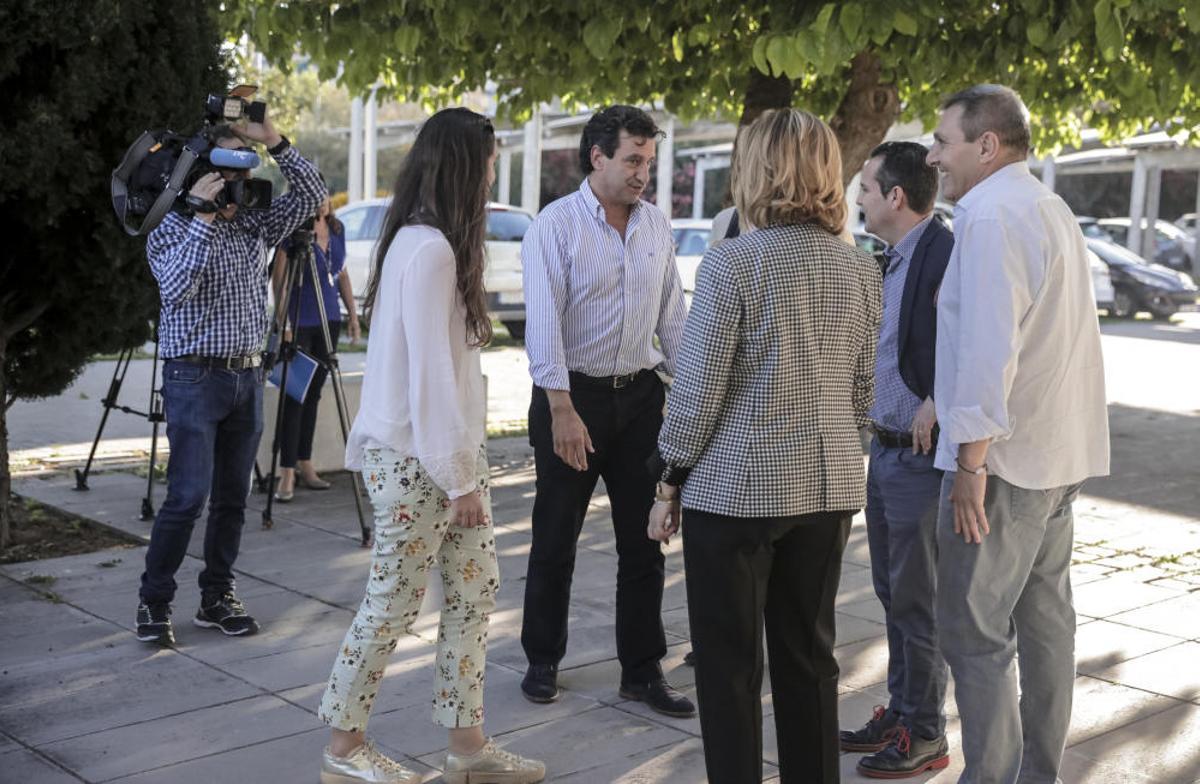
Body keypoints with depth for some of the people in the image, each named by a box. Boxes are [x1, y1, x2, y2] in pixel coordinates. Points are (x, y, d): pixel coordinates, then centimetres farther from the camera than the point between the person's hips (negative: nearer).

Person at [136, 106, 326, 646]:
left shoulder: (255, 225, 11)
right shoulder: (172, 230, -5)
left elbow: (311, 195, 7)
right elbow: (177, 288, -22)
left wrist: (274, 143, -2)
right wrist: (201, 217, -22)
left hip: (248, 378, 6)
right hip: (195, 378, -6)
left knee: (232, 498, 9)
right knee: (188, 497, -9)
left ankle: (217, 598, 19)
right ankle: (153, 602, 4)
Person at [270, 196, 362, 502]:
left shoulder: (336, 229, 9)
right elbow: (279, 278, -12)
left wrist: (353, 314, 13)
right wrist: (281, 320, -19)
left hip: (329, 319, 6)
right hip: (299, 321, -6)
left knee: (314, 393, 10)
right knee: (295, 394, -6)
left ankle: (305, 465, 18)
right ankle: (287, 473, -4)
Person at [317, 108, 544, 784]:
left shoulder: (434, 241, 13)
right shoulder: (428, 249, -18)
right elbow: (430, 371, -21)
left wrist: (469, 462, 8)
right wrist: (459, 477, -17)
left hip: (450, 447, 10)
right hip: (417, 459, -10)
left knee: (476, 590, 12)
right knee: (394, 603, 3)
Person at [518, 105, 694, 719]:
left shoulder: (656, 226, 7)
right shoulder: (556, 225, -10)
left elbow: (672, 315, 11)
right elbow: (544, 323, -15)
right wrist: (562, 410, -21)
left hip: (640, 395, 5)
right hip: (572, 395, -4)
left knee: (644, 540, 8)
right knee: (555, 539, 7)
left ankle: (643, 671, 20)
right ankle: (543, 661, 25)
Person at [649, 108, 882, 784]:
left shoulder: (733, 262, -14)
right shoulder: (860, 267, 3)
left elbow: (698, 391, -13)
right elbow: (865, 389, 8)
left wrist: (671, 483, -2)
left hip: (736, 487, -5)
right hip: (829, 486, 6)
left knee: (729, 665, 7)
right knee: (810, 657, 16)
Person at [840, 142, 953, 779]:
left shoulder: (945, 255, -18)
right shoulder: (894, 259, 11)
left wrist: (936, 405, -20)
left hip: (920, 456, -9)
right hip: (884, 447, 9)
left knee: (916, 600, 2)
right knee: (891, 591, 17)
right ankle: (900, 710, 31)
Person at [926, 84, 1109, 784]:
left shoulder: (990, 214, -15)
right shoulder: (1053, 209, 16)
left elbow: (988, 345, -23)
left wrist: (971, 460, -21)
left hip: (1005, 458, -10)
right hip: (1061, 453, 10)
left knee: (975, 634, -4)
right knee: (1046, 620, 16)